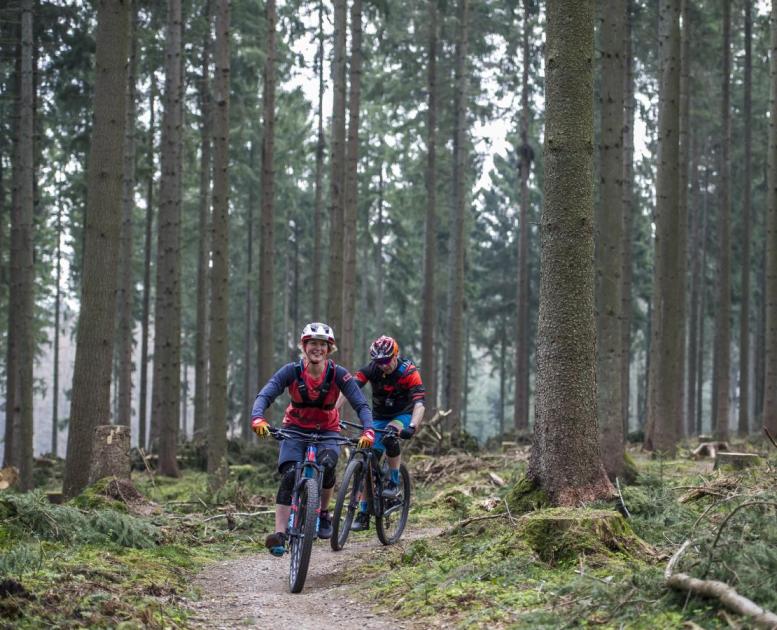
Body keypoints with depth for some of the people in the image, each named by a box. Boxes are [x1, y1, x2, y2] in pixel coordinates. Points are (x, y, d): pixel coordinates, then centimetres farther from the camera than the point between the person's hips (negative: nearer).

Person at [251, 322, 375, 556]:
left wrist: (368, 431, -40)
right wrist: (258, 418, -47)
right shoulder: (291, 371, -17)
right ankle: (279, 534, -26)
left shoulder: (338, 374, -17)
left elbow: (361, 405, -21)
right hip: (296, 429, 0)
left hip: (327, 431, 0)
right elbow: (264, 395, -26)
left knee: (327, 464, -31)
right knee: (289, 475, -23)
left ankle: (324, 513, -4)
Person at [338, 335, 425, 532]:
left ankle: (394, 482, -18)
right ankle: (364, 514, 2)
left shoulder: (408, 372, -23)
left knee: (390, 436, -36)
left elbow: (419, 402, -33)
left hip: (403, 415, -3)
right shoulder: (371, 369, -16)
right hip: (379, 417, 3)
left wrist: (412, 427, -50)